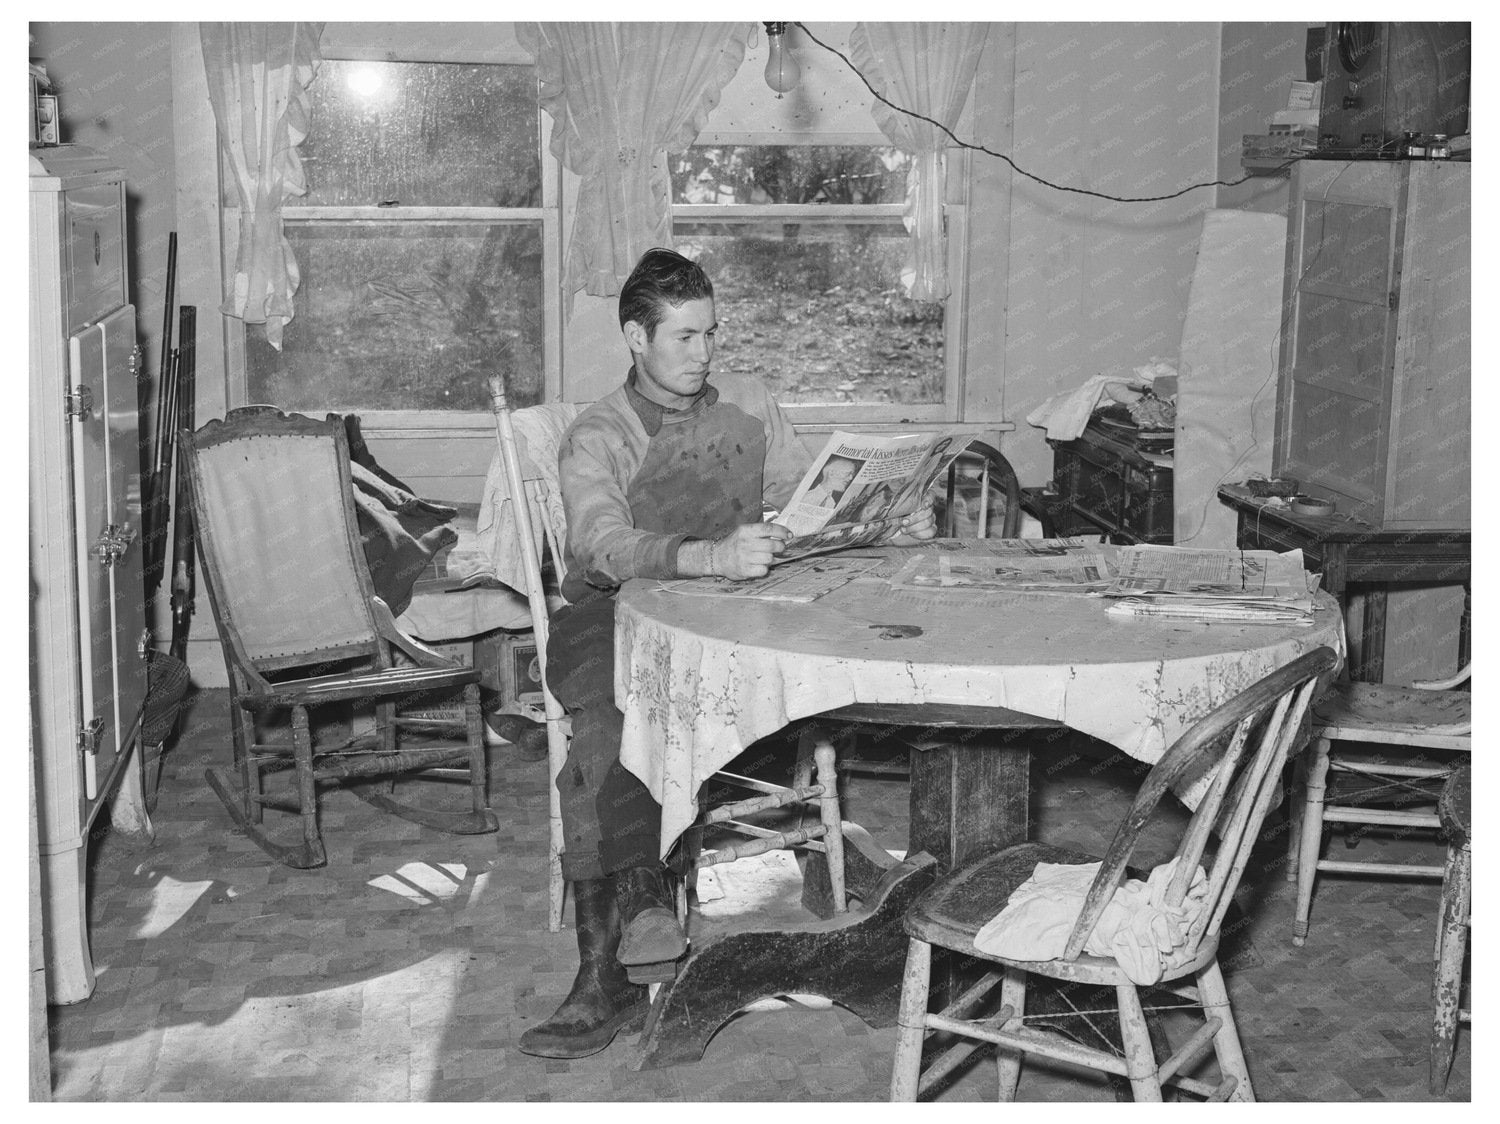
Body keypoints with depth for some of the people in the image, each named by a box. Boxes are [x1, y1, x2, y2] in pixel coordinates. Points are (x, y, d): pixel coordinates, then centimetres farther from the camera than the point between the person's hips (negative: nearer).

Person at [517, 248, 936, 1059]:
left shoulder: (748, 405, 11)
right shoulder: (595, 439, -3)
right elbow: (608, 549, -23)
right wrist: (712, 556, -41)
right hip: (610, 618, -3)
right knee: (615, 728, -34)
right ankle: (607, 978, -28)